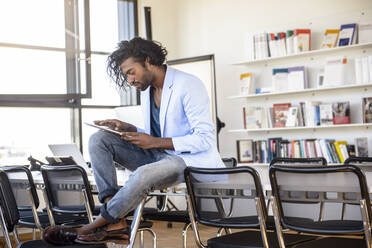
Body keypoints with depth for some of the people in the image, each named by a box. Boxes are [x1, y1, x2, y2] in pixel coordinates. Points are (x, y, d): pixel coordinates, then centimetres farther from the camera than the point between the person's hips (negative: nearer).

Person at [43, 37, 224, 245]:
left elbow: (205, 139, -19)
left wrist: (155, 142, -22)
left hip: (192, 158, -9)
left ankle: (101, 224, -15)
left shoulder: (189, 85, -14)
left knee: (143, 175, -40)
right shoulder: (147, 90, 11)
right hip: (159, 156, 9)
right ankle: (117, 224, -19)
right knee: (99, 140, -6)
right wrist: (127, 128, 0)